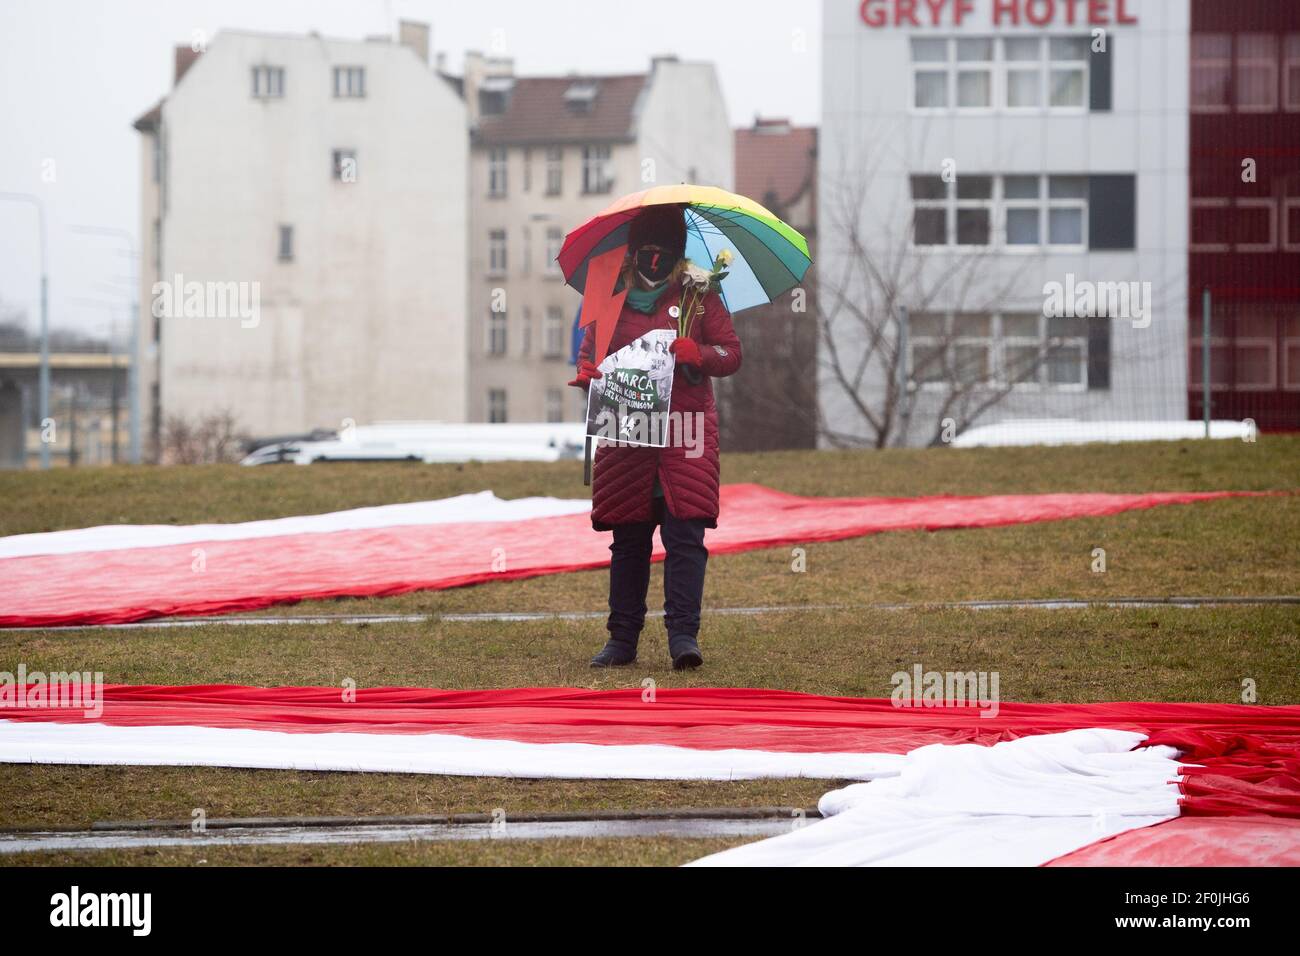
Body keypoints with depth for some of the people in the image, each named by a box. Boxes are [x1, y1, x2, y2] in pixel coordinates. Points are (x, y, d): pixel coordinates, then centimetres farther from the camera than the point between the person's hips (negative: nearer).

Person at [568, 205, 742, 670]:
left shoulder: (699, 295, 7)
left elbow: (731, 353, 7)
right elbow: (589, 350, 18)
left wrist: (697, 355, -14)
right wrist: (586, 374, -4)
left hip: (684, 438, -2)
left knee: (685, 535, -10)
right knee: (628, 540, 6)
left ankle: (683, 635, -11)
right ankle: (622, 639, 13)